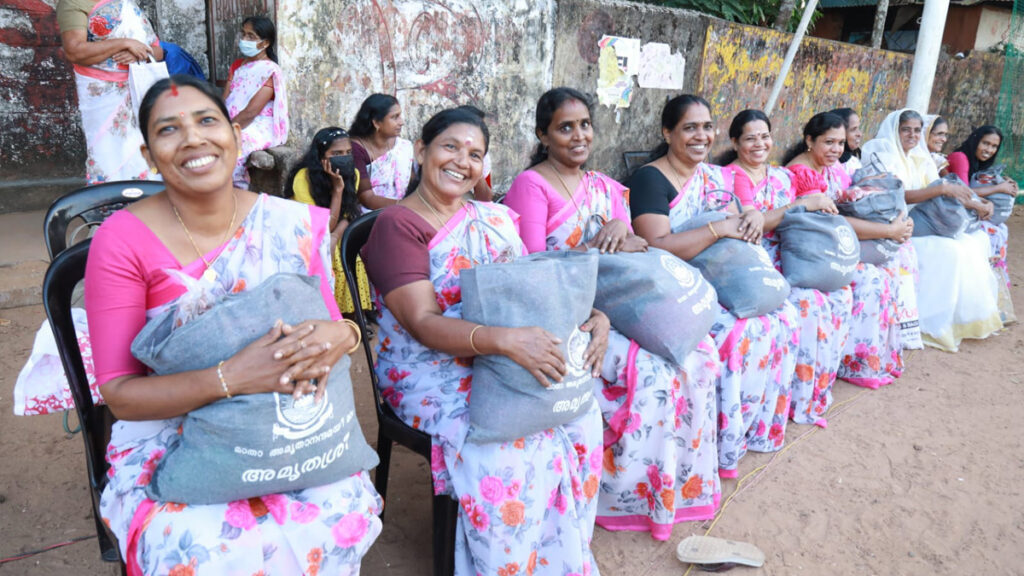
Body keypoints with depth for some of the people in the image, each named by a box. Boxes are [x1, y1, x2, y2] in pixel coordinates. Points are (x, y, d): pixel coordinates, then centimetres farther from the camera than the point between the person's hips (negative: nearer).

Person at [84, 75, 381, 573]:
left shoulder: (291, 225, -4)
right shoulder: (123, 241, -11)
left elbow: (329, 324, 3)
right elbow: (119, 394, -11)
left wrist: (340, 336, -24)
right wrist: (233, 376, -28)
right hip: (167, 441, -2)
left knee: (342, 514, -23)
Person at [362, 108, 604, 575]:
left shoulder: (495, 218, 11)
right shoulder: (397, 225, -8)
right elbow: (423, 323, -18)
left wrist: (592, 316, -14)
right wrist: (506, 340, -34)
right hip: (430, 371, -5)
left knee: (579, 414, -17)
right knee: (512, 446, -28)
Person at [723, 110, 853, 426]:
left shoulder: (782, 175, 16)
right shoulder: (730, 177, -5)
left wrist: (820, 206, -1)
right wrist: (804, 203, -17)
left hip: (786, 260, 7)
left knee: (840, 293, -15)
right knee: (809, 302, -26)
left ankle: (817, 389, -1)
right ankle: (798, 399, -10)